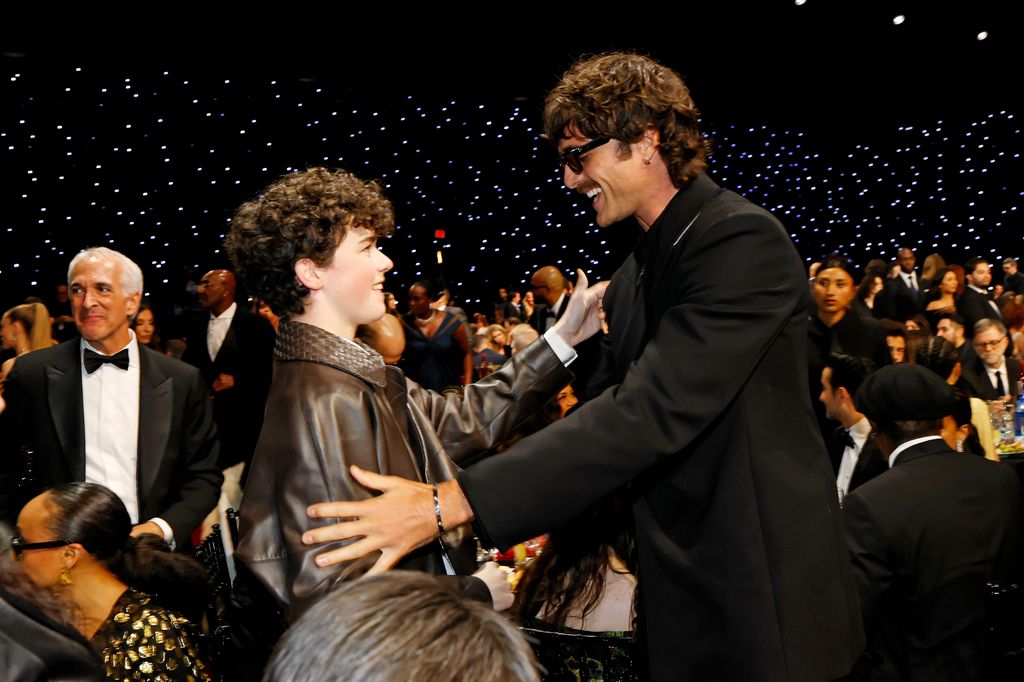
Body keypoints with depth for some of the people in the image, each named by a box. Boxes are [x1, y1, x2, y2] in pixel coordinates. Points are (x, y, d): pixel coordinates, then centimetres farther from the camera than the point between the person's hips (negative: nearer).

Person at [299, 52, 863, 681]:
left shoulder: (743, 241, -19)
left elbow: (652, 410, -29)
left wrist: (454, 504, -32)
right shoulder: (632, 279, 10)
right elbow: (607, 405, 14)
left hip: (765, 600, -7)